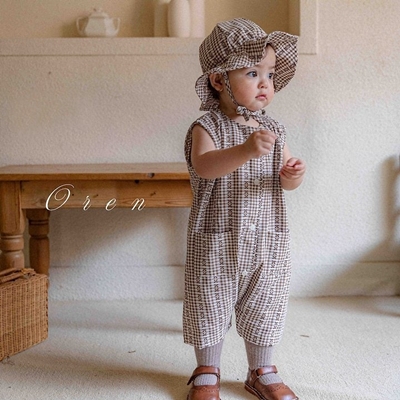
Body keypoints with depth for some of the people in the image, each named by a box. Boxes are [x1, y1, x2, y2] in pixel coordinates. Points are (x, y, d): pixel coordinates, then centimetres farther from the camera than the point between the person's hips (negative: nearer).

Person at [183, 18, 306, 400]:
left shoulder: (272, 129, 6)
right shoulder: (207, 127, -11)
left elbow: (285, 176, 10)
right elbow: (203, 166, -31)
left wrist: (292, 175, -15)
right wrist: (246, 150, -46)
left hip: (268, 242, 4)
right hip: (216, 241, -4)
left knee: (262, 309, 14)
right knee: (210, 307, 8)